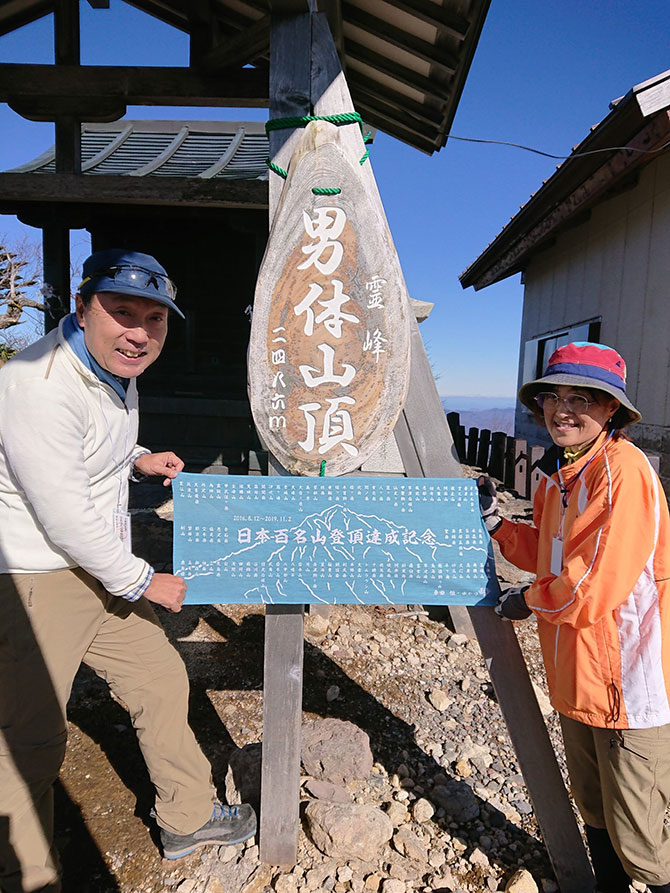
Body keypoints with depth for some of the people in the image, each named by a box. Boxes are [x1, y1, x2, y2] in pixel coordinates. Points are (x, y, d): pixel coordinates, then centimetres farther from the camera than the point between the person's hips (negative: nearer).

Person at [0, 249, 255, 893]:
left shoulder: (116, 370, 6)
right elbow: (65, 519, -24)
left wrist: (137, 458, 6)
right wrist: (143, 583, -12)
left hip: (101, 570, 9)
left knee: (160, 679, 16)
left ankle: (187, 819, 37)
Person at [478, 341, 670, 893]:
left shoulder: (623, 469, -23)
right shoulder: (556, 473, 5)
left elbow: (592, 588, -26)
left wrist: (529, 601, -9)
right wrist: (495, 523, 2)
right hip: (576, 679, 8)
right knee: (593, 812, 27)